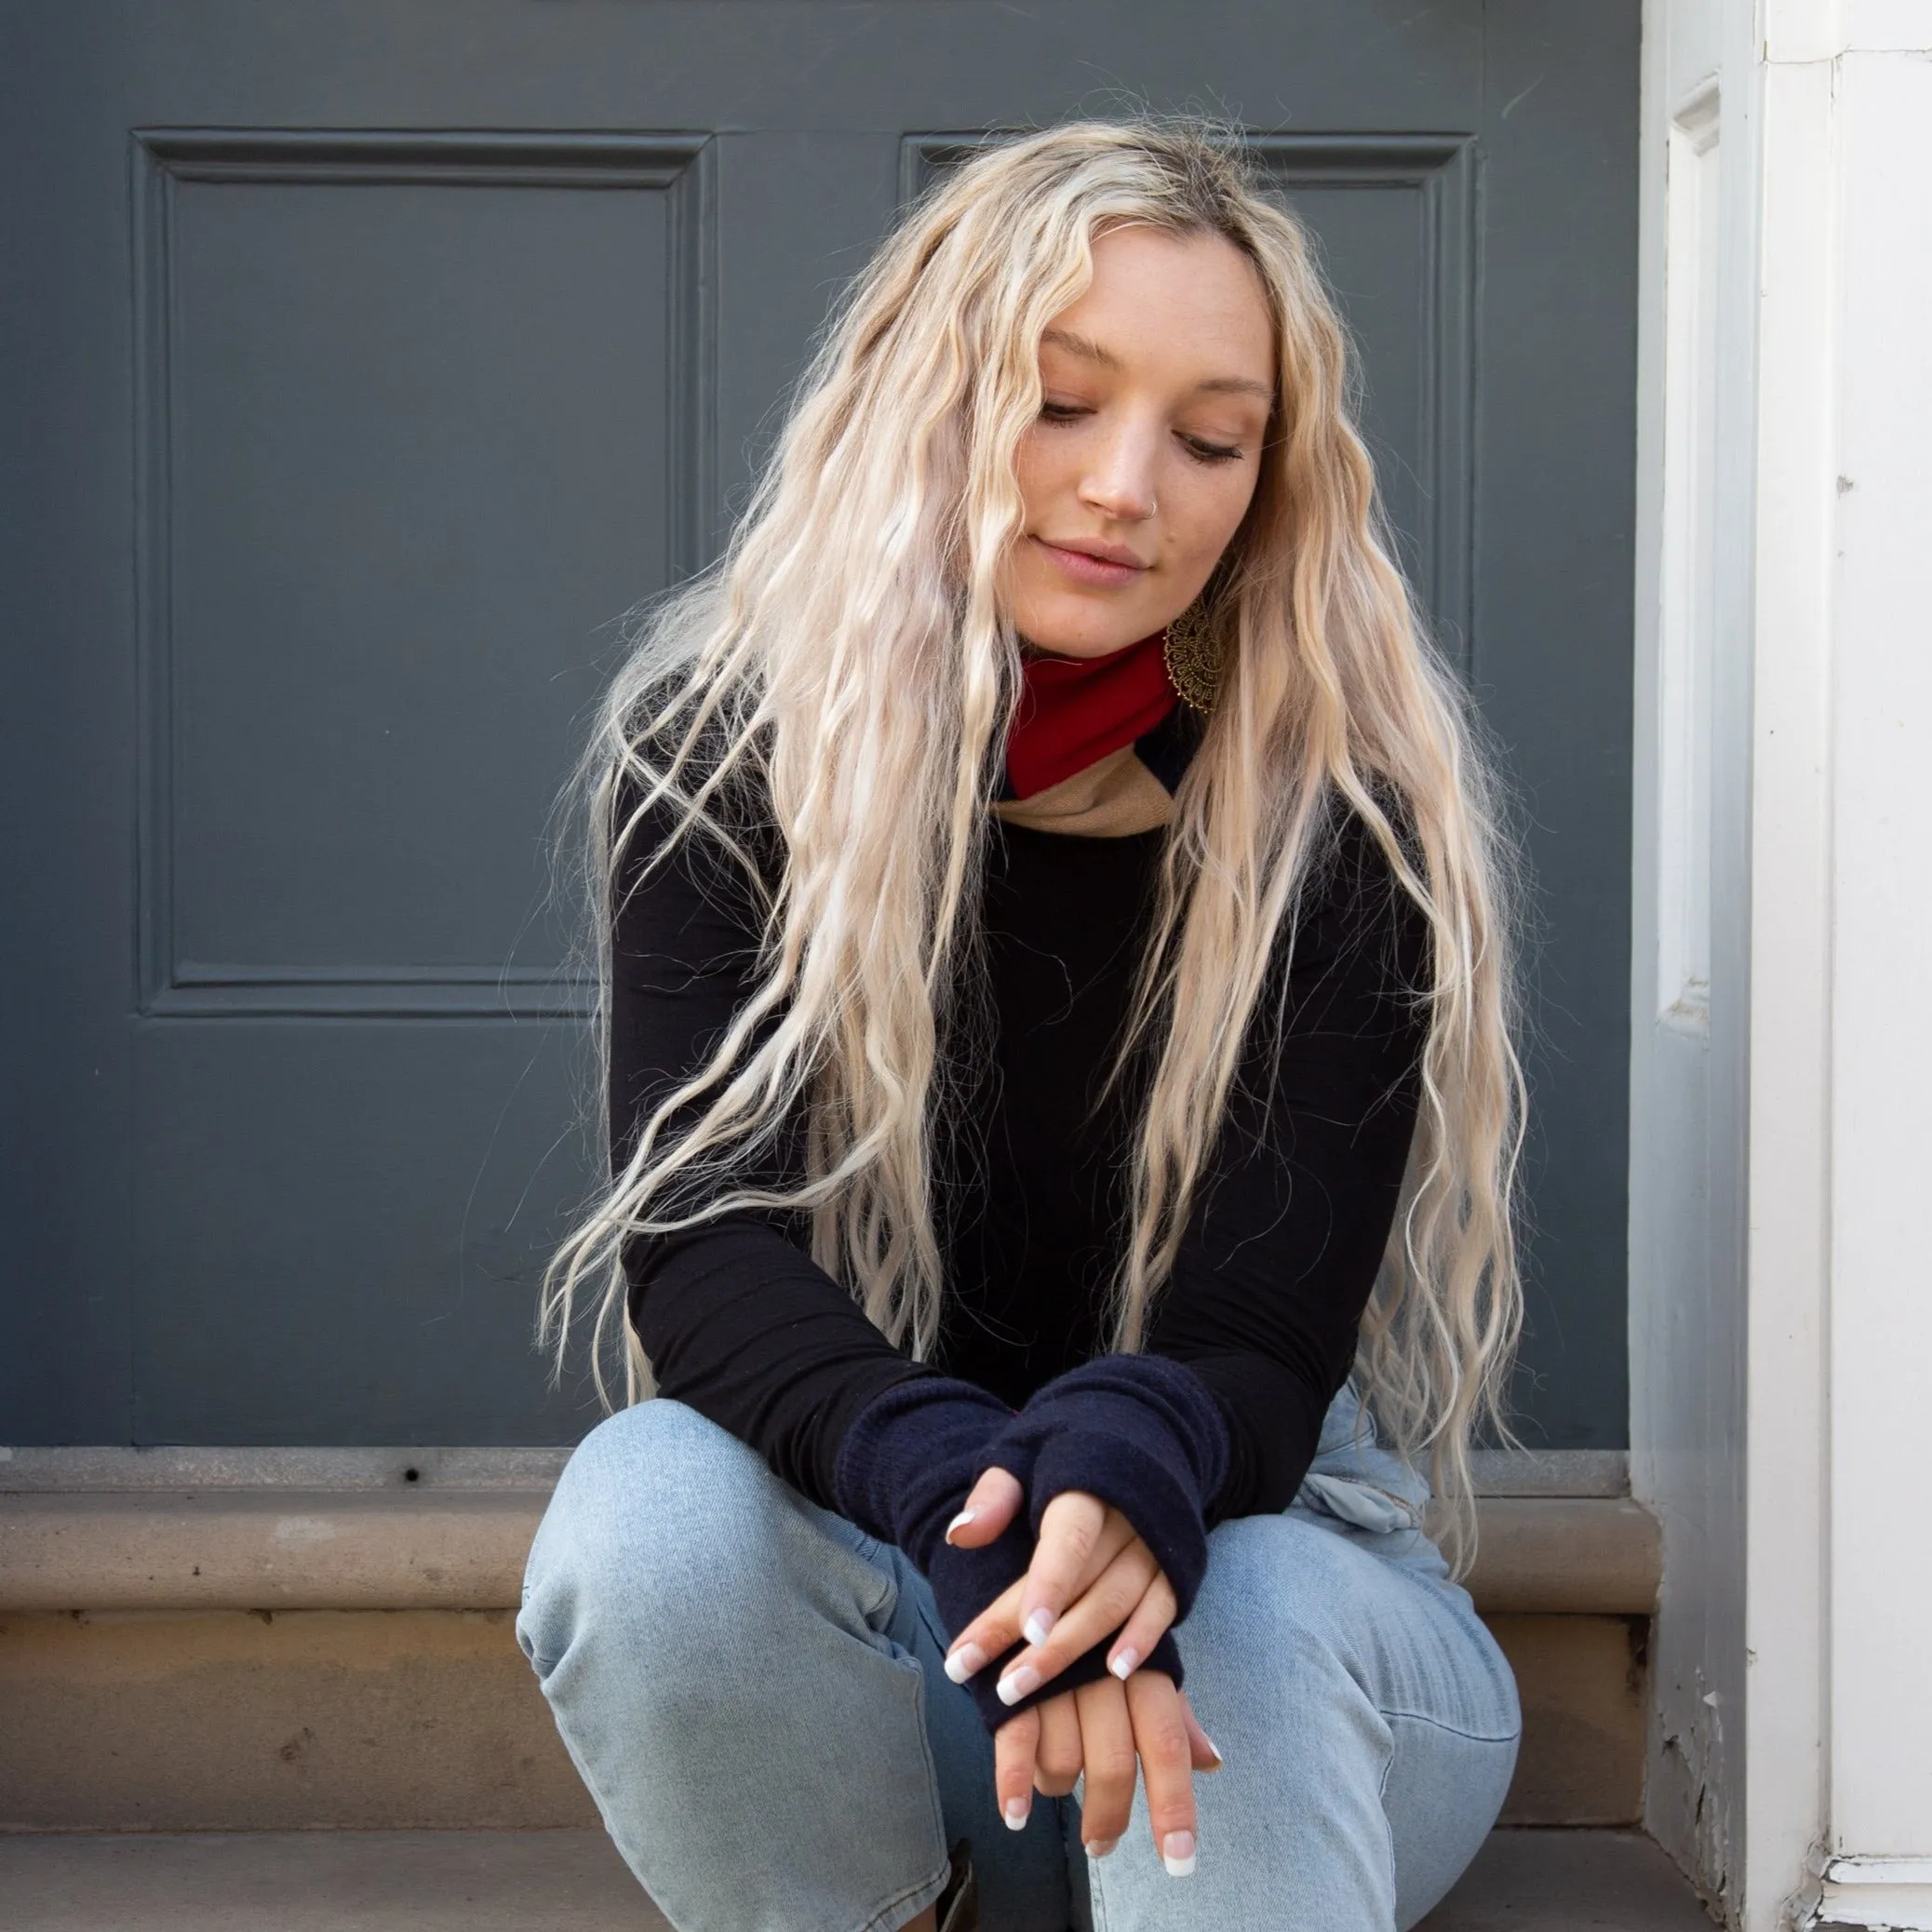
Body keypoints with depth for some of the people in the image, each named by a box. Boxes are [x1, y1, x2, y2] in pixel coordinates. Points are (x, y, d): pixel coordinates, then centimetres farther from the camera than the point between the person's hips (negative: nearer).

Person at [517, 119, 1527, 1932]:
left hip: (1258, 1535, -2)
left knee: (1253, 1640, -36)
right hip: (860, 1579, 2)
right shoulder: (721, 750, -8)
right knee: (649, 1507, -31)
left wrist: (1125, 1473, -42)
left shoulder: (1336, 821, -11)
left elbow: (1263, 1338, -16)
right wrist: (970, 1498, -40)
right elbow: (697, 1240, -19)